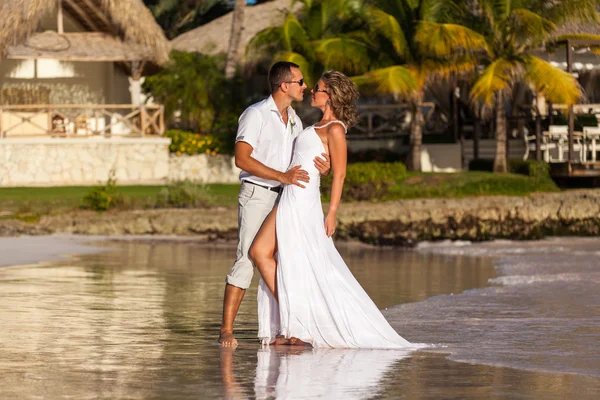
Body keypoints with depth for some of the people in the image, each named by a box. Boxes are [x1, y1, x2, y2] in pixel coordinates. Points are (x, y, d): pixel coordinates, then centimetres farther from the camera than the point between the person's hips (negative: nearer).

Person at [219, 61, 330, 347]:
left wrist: (321, 168, -1)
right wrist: (282, 176, -23)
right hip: (257, 194, -7)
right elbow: (242, 159, -16)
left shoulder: (294, 120, 16)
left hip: (285, 198, 7)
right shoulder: (256, 114, -7)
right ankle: (226, 331, -14)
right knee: (246, 259, -14)